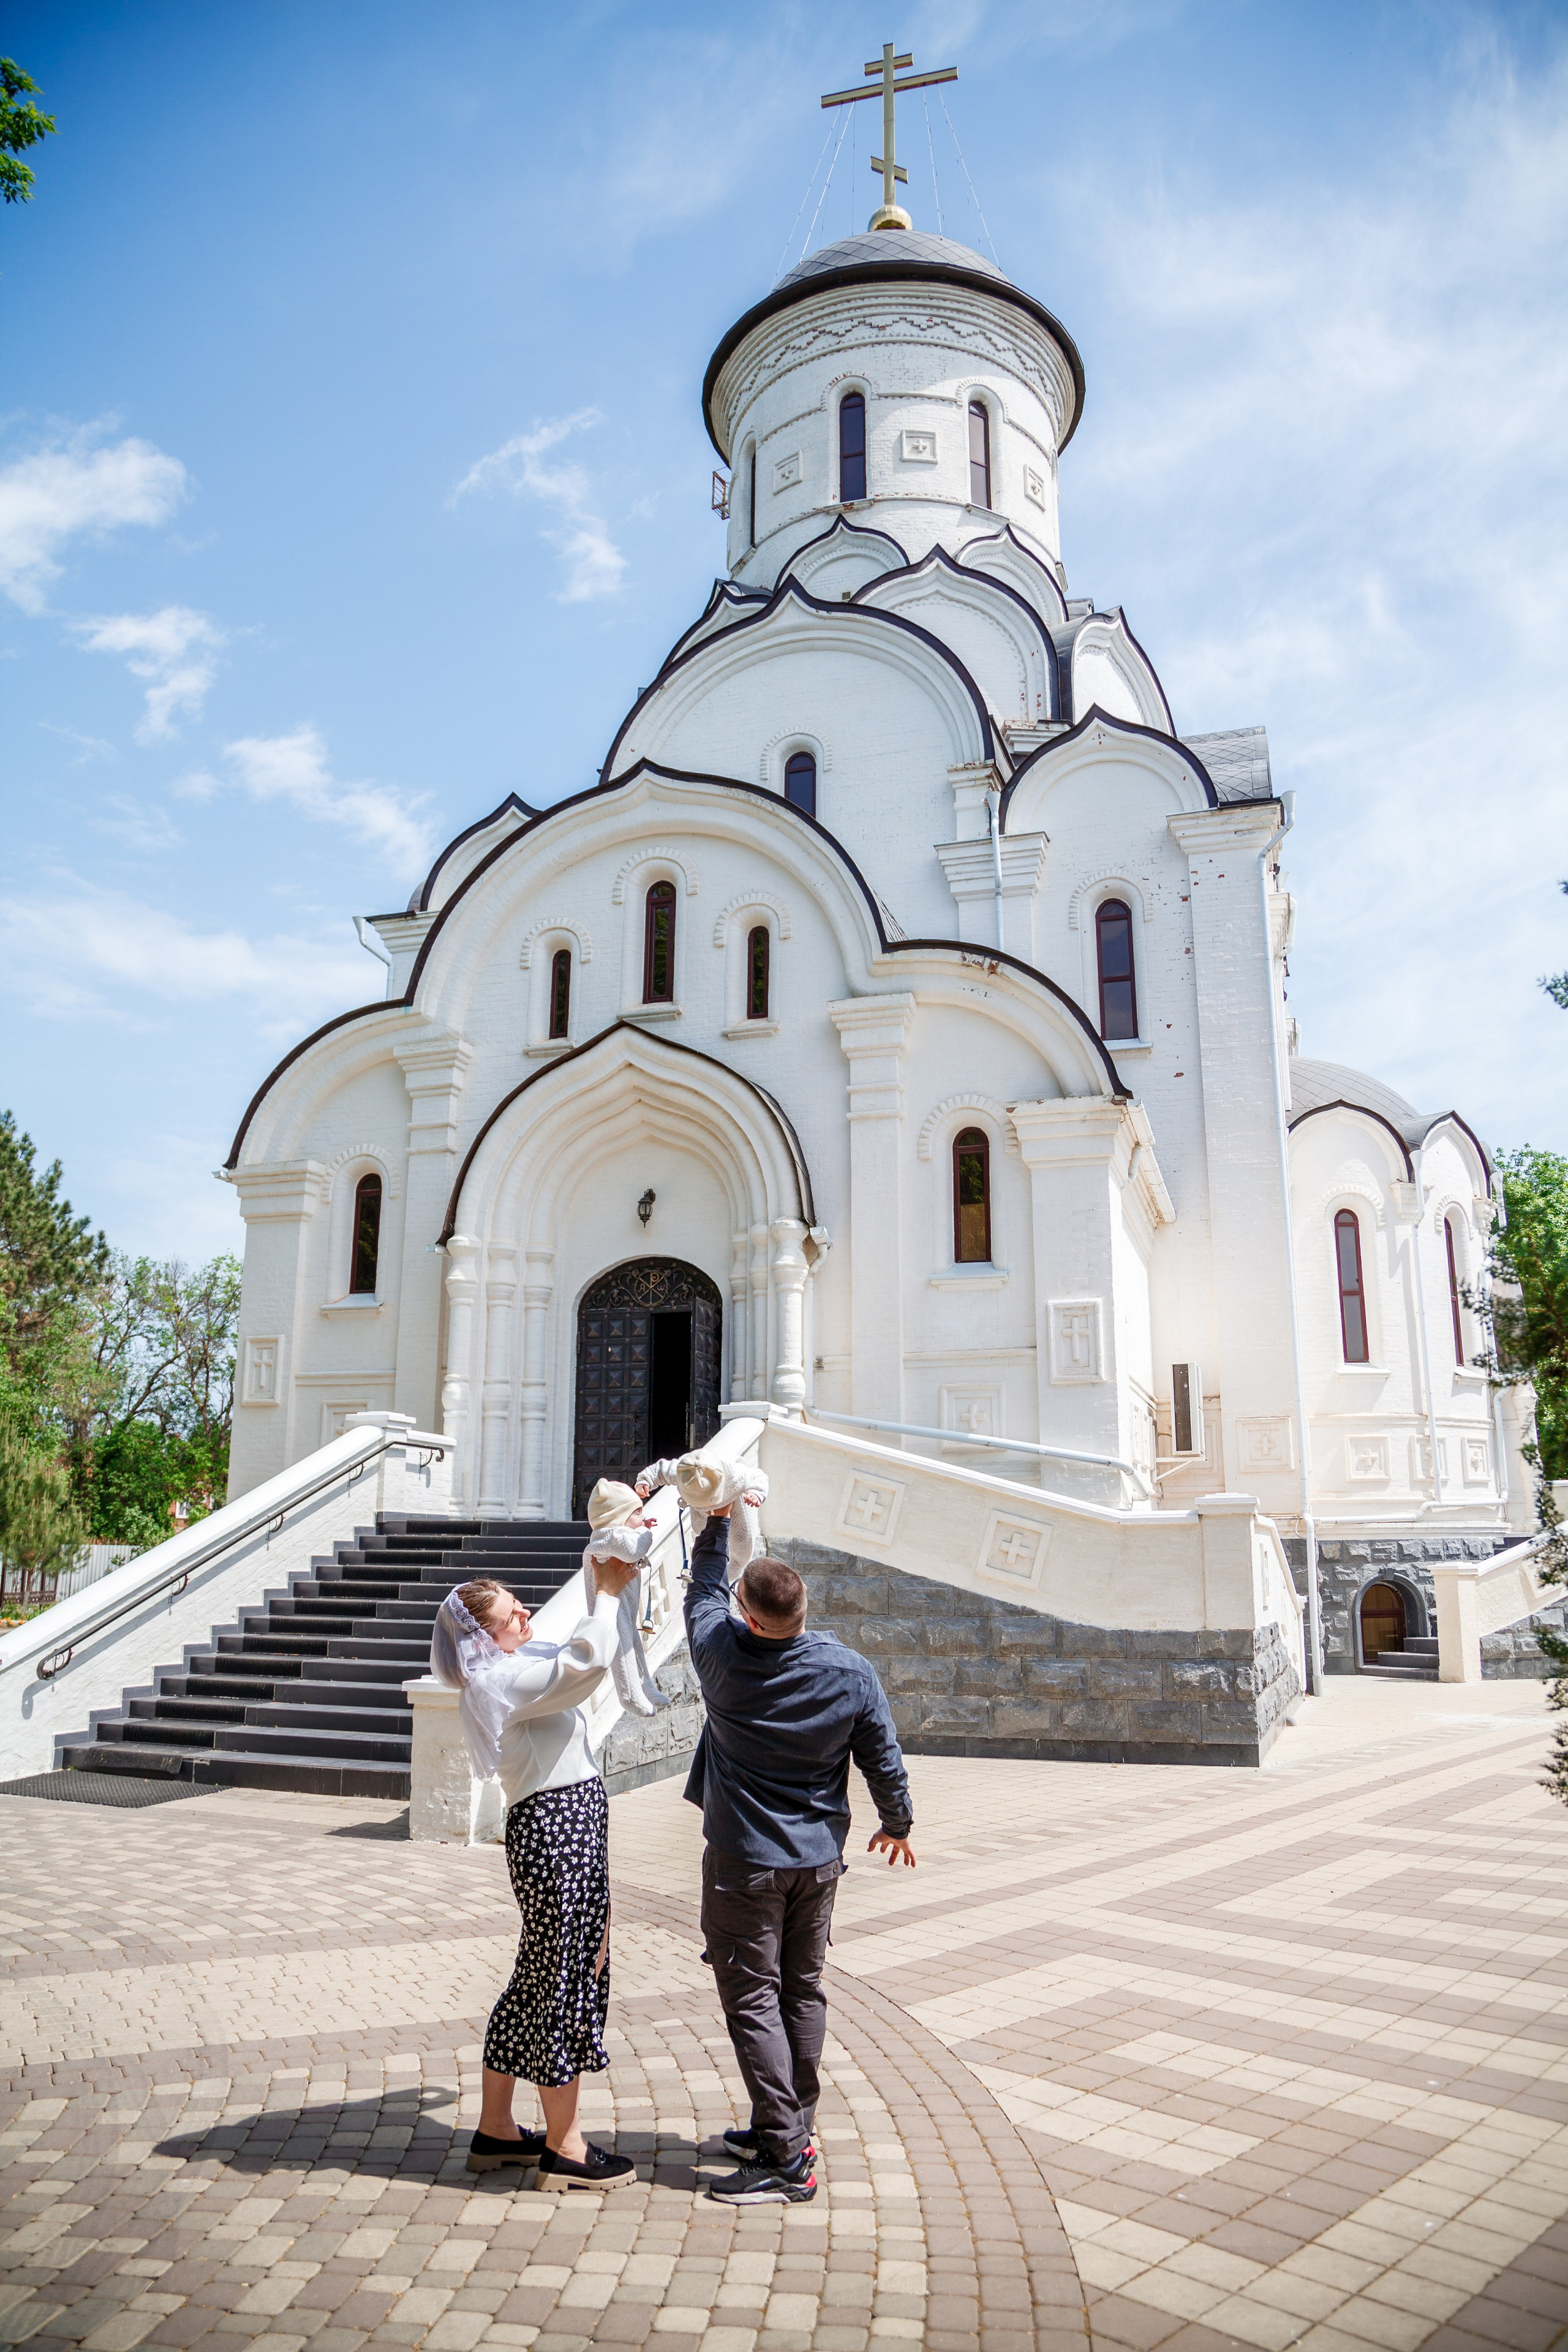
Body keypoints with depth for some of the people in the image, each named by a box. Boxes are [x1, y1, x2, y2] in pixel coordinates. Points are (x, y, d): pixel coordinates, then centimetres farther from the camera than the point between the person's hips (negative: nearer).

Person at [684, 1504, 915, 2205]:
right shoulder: (852, 1671, -12)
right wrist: (898, 1823, 15)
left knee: (753, 2000, 2)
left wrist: (717, 1521, 14)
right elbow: (883, 1759, -2)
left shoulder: (723, 1654, -17)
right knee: (803, 1991, 16)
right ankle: (790, 2129, 28)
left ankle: (784, 2160, 2)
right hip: (819, 1857, 4)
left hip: (744, 1860, -4)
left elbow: (702, 1591, 4)